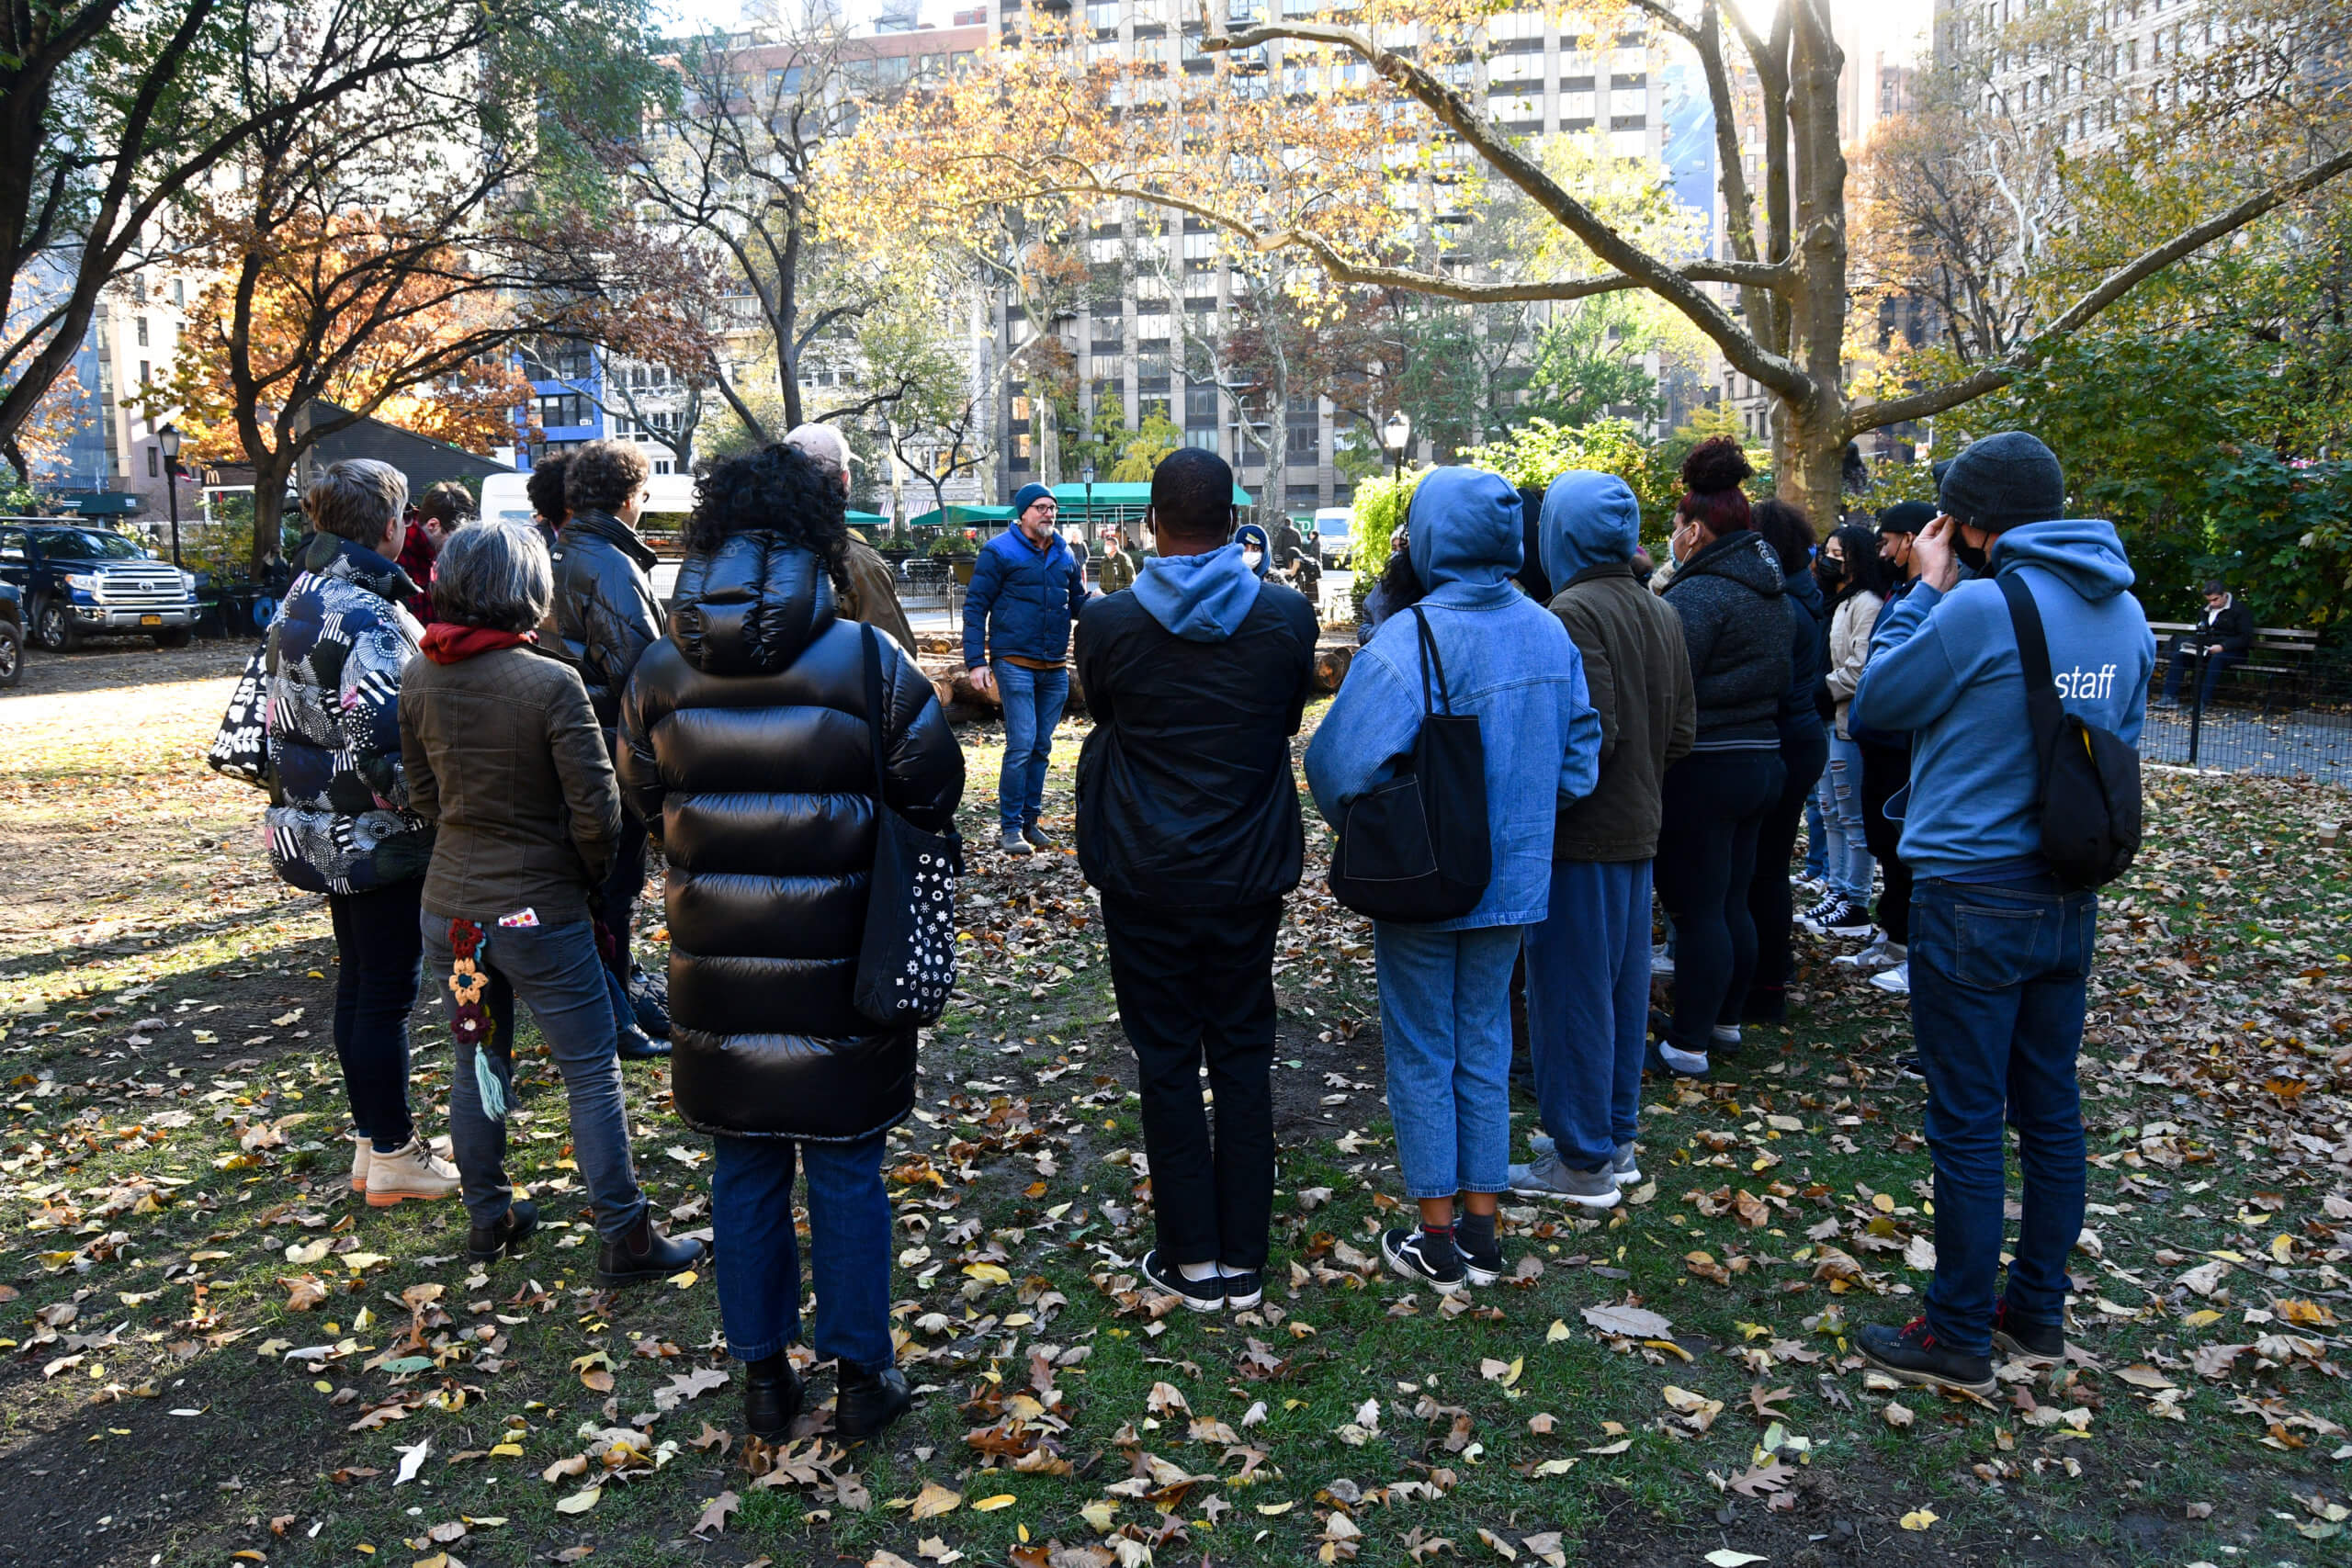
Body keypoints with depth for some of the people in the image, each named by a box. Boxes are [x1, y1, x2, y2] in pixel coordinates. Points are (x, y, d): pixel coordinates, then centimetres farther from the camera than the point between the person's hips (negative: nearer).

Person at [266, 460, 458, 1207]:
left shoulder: (301, 600, 10)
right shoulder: (368, 618, -21)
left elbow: (281, 717, 17)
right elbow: (385, 745, -28)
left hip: (318, 830, 10)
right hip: (375, 839, -10)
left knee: (357, 984, 17)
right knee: (386, 994, 1)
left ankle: (371, 1140, 29)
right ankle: (393, 1158, 12)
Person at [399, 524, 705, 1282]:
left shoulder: (420, 677, -2)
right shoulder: (550, 683, -19)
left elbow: (421, 791, 9)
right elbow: (597, 810, -18)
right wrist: (589, 872, 1)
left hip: (449, 903, 6)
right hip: (539, 909, -6)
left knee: (477, 1062, 20)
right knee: (592, 1073, 5)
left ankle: (488, 1219, 34)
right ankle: (624, 1239, 12)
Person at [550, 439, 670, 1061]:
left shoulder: (564, 559, 12)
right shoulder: (611, 566, -20)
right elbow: (637, 666, -25)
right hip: (613, 749, -10)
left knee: (604, 875, 22)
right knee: (616, 880, -1)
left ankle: (622, 982, 38)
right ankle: (612, 1018, 8)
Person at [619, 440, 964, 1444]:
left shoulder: (660, 672, -4)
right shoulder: (865, 660, -13)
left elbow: (644, 801, 8)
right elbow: (931, 789, -6)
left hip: (717, 971, 3)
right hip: (840, 973, -2)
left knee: (743, 1173, 16)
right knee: (846, 1174, 11)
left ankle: (763, 1374, 29)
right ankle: (859, 1376, 23)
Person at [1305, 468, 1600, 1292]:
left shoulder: (1410, 638, -22)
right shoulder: (1549, 632, -1)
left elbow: (1346, 760, -27)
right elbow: (1579, 754, 6)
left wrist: (1359, 825, -7)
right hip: (1514, 876, 5)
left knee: (1423, 1053, 9)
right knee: (1486, 1046, 17)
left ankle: (1437, 1240, 19)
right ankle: (1482, 1230, 25)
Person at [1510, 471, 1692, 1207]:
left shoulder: (1573, 614, -17)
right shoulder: (1662, 614, 10)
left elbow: (1592, 733, -24)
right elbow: (1681, 729, 12)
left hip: (1579, 837, -9)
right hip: (1639, 830, 9)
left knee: (1571, 996, 1)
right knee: (1623, 991, 16)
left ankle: (1583, 1161, 10)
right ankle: (1616, 1140, 28)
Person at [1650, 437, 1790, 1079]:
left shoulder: (1698, 594, -16)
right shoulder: (1770, 594, 13)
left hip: (1703, 768, -9)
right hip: (1760, 759, 9)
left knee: (1695, 909, -3)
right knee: (1731, 901, 18)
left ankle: (1688, 1045, 4)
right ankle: (1724, 1020, 31)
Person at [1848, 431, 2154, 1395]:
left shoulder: (1981, 609, -18)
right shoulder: (2125, 614, 6)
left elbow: (1874, 705, -6)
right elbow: (2120, 746, 17)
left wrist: (1924, 590, 0)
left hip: (1975, 904, -7)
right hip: (2070, 904, 8)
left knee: (1968, 1127, 1)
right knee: (2050, 1113, 16)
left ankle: (1958, 1338, 13)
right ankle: (2037, 1313, 29)